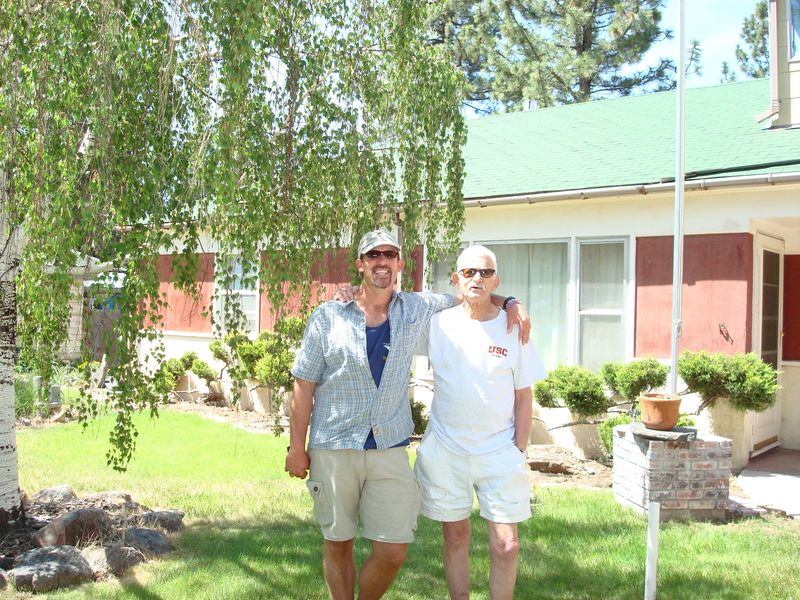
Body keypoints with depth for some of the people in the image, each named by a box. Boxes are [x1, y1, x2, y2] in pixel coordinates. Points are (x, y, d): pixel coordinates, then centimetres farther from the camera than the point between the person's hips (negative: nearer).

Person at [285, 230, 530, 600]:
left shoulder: (417, 310, 6)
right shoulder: (327, 317, -1)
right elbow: (304, 386, 1)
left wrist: (509, 303, 4)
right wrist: (296, 447, -2)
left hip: (390, 449, 2)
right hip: (333, 449, -1)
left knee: (393, 551, 0)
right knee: (337, 544, 9)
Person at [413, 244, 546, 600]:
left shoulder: (513, 329, -1)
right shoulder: (437, 323, -1)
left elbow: (523, 397, 3)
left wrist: (519, 450, -1)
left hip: (499, 451, 0)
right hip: (445, 451, 1)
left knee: (506, 546, -2)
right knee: (455, 538, 12)